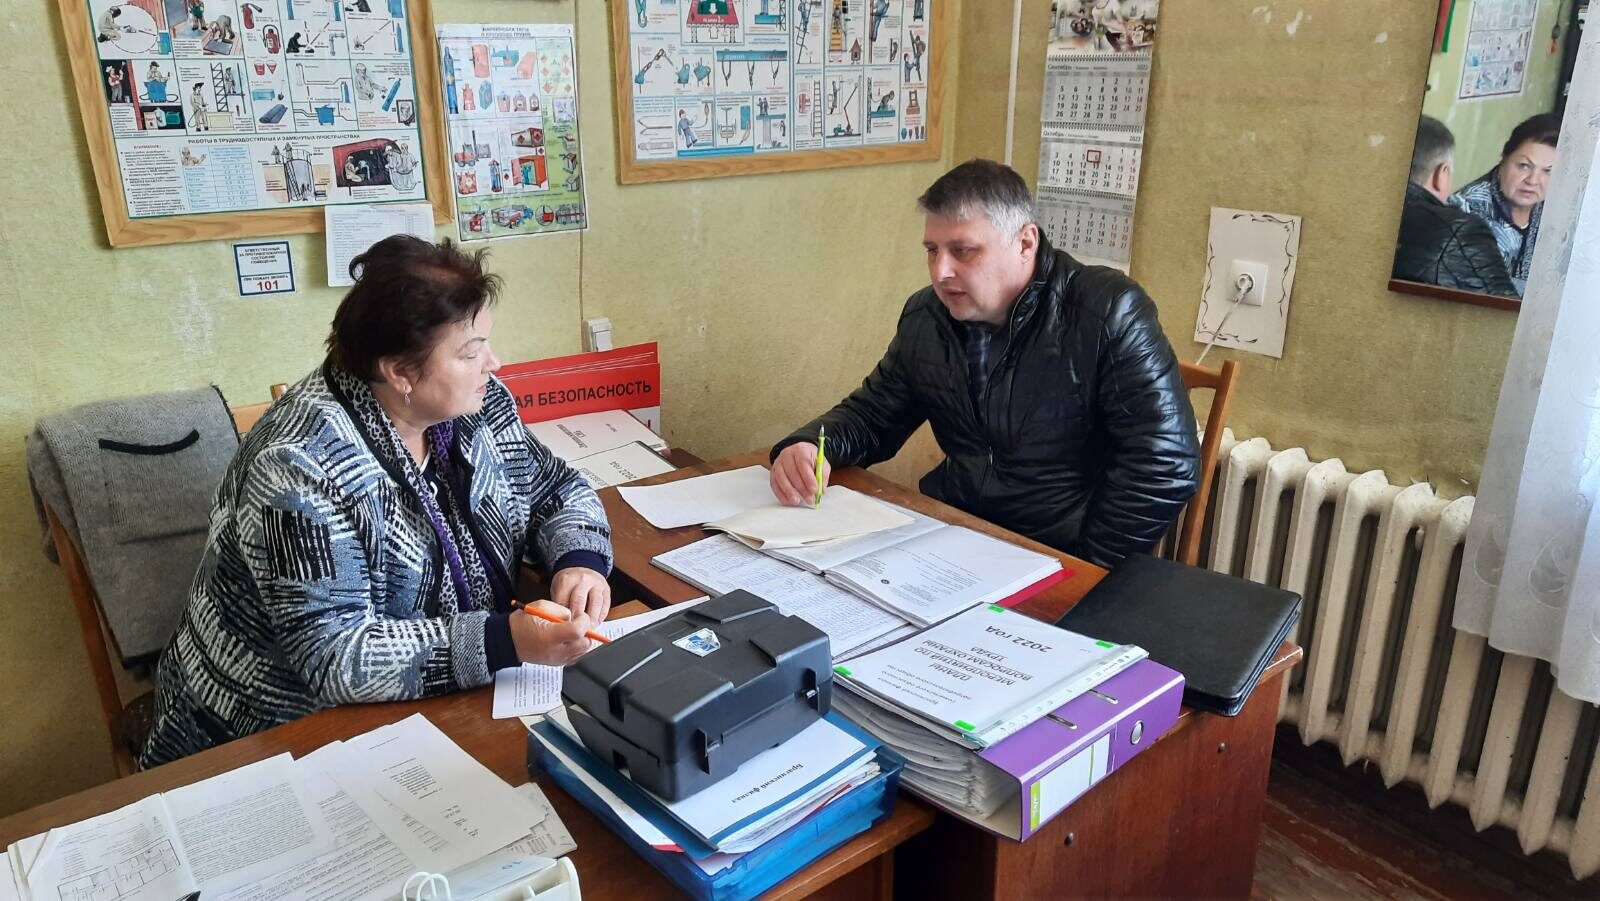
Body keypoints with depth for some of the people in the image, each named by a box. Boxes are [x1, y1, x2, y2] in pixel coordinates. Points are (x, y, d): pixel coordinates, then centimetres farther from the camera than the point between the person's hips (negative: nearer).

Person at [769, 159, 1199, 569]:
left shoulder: (1108, 313, -13)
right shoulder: (925, 316, 5)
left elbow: (1167, 467, -16)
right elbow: (871, 415, 14)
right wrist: (808, 447, -8)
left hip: (1062, 560, -5)